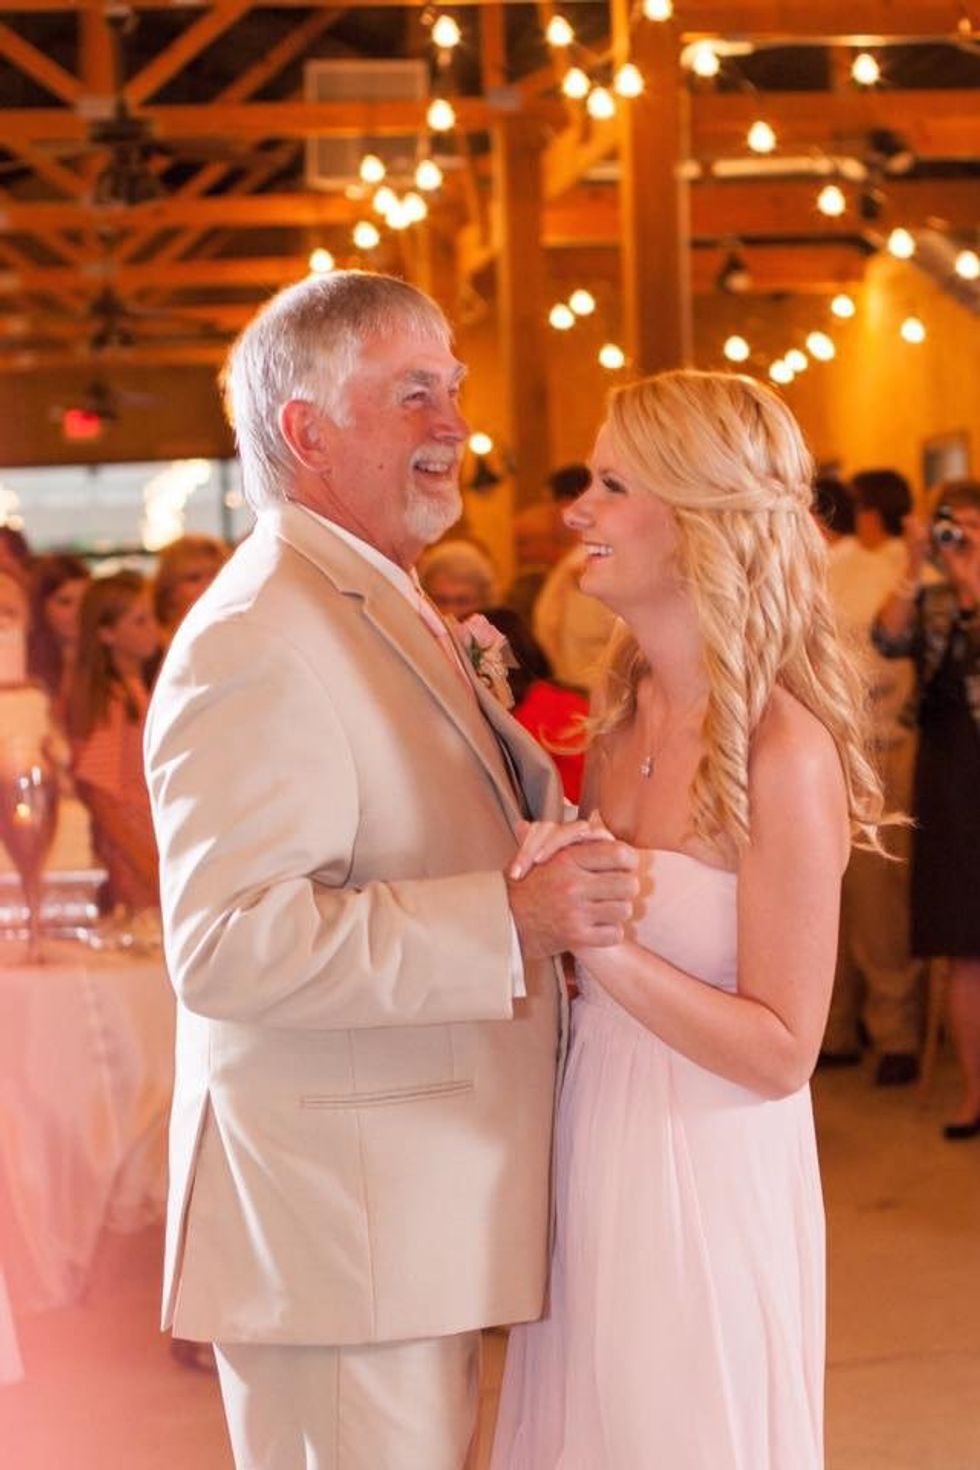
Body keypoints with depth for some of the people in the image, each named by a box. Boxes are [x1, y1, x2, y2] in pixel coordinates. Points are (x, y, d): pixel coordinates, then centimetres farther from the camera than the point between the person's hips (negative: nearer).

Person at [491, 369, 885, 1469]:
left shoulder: (786, 751, -18)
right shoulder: (628, 712, 4)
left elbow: (782, 1052, -17)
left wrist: (603, 947, -27)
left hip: (704, 1179, -7)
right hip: (588, 1155, 7)